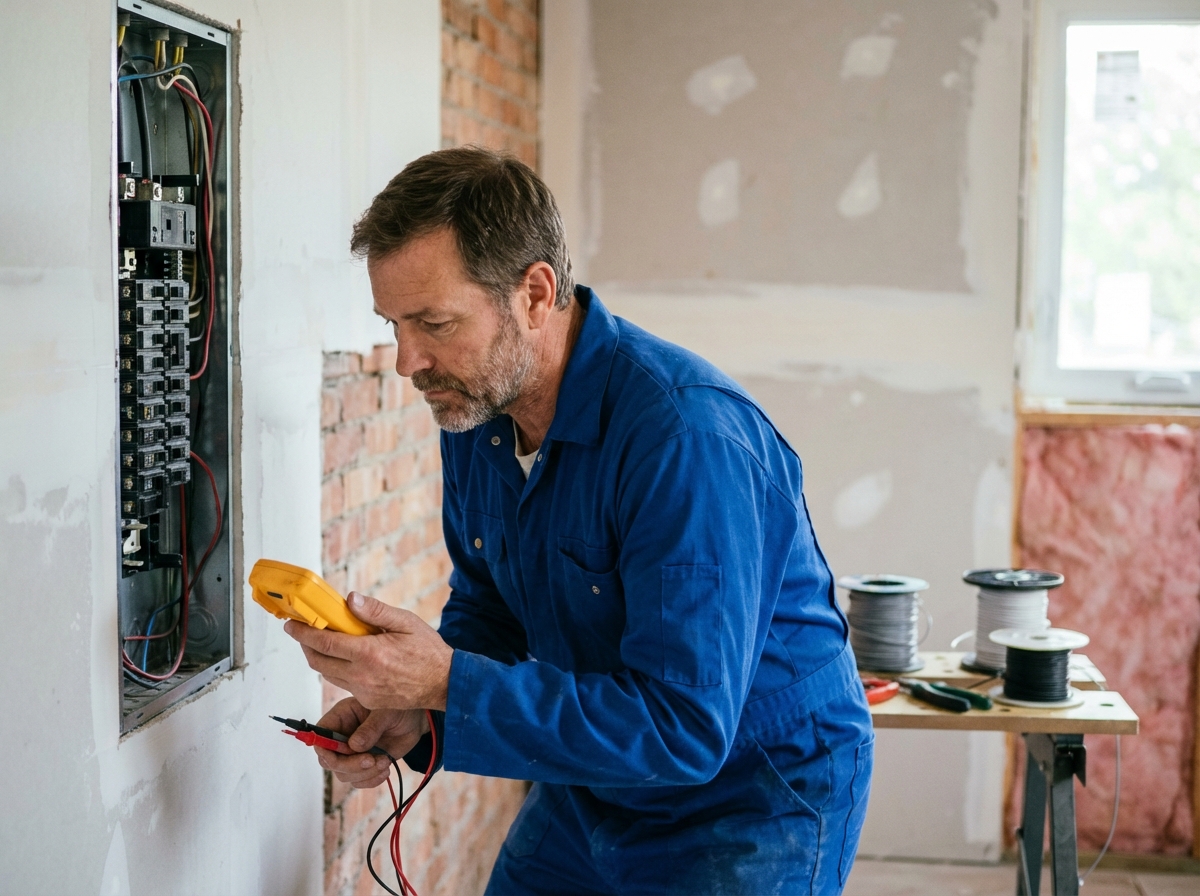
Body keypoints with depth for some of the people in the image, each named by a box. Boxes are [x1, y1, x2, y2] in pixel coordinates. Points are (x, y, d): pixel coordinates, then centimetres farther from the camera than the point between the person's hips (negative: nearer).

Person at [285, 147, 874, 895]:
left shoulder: (685, 434, -31)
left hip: (754, 802, -7)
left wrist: (449, 684, -35)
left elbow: (683, 729, -32)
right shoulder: (474, 410, -5)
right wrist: (415, 705, -11)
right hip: (588, 793, 7)